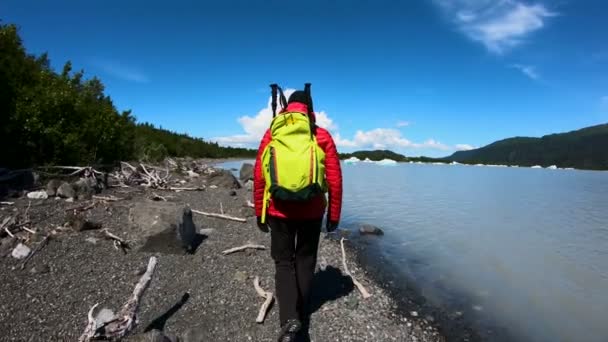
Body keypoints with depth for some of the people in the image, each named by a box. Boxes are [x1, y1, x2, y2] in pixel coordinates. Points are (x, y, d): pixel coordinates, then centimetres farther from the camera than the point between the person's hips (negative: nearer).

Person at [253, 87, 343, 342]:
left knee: (284, 262, 14)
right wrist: (334, 215, 7)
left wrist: (260, 213, 9)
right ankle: (300, 315, 32)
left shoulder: (271, 134, -1)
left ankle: (289, 318, 0)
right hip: (312, 211, 1)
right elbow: (335, 180, -4)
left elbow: (258, 177, -2)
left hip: (279, 211, 0)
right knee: (305, 261, 18)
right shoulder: (322, 136, -3)